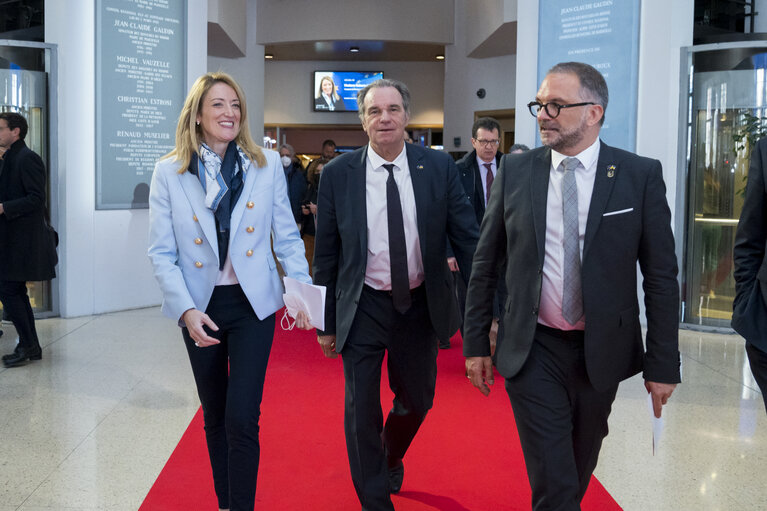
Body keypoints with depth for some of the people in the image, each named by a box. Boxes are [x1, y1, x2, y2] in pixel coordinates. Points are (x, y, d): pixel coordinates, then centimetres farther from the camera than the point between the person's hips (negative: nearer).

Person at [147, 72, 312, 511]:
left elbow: (287, 236, 2)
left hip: (252, 304, -1)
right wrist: (186, 309, -16)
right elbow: (161, 252, -4)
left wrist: (302, 289, -11)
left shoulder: (267, 165, -2)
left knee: (242, 419, -7)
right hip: (200, 307, 2)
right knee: (214, 416, 16)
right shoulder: (169, 172, -3)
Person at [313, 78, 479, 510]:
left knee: (416, 401, 17)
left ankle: (391, 459, 51)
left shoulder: (439, 167, -5)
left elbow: (467, 239, -3)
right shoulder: (338, 174, -6)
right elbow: (326, 254, -1)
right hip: (363, 307, -1)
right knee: (362, 410, 4)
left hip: (421, 304, 2)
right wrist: (326, 322, 1)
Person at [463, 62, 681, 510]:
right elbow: (485, 265, 4)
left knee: (580, 472, 20)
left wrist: (663, 365, -4)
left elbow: (661, 277, -4)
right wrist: (476, 343, 4)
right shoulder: (516, 171, -2)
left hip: (602, 352, 1)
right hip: (532, 351, 0)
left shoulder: (641, 175, -6)